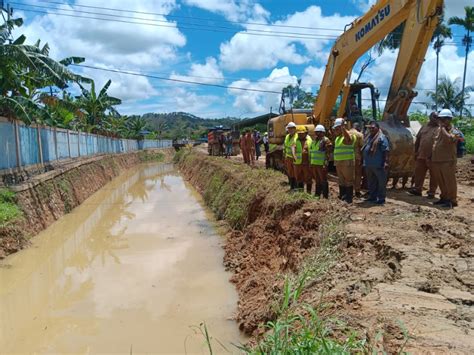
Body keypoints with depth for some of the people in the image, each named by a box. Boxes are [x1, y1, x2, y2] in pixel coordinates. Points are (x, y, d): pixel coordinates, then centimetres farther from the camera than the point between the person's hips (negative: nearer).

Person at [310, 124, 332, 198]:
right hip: (313, 164, 7)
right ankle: (317, 194, 25)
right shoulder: (314, 140, 17)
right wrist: (310, 163, 18)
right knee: (317, 180, 16)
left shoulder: (326, 140, -7)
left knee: (323, 181, -1)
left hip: (321, 165, -7)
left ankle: (325, 196, 6)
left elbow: (328, 153, -13)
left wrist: (325, 164, -19)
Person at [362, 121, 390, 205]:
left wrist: (386, 162, -20)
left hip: (378, 165, -8)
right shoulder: (369, 137, 16)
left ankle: (381, 198, 8)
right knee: (371, 182, 17)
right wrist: (364, 161, 20)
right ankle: (372, 196, 29)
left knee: (381, 182, 0)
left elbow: (386, 150, -14)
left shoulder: (382, 137, -9)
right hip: (369, 165, 8)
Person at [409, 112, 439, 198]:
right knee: (419, 172, 9)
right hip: (421, 155, 5)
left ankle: (432, 192, 11)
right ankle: (417, 189, 19)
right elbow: (417, 139, 18)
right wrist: (416, 151, 13)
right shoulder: (424, 127, 15)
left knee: (433, 175, 3)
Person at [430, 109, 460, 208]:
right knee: (441, 182, 15)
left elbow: (449, 139, -31)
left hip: (447, 161, -7)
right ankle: (444, 198, 27)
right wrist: (432, 157, 21)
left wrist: (443, 127, -19)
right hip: (436, 161, 7)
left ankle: (452, 200, 5)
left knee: (449, 181, -3)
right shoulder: (438, 130, 15)